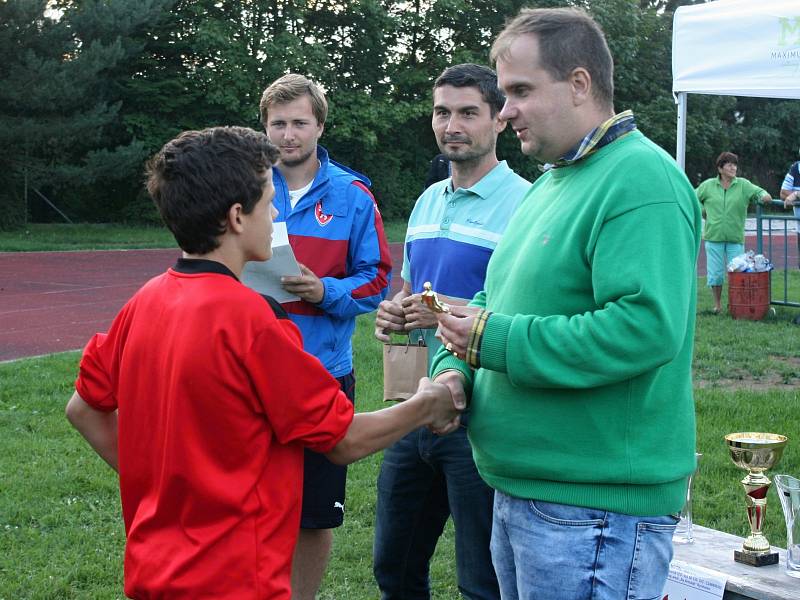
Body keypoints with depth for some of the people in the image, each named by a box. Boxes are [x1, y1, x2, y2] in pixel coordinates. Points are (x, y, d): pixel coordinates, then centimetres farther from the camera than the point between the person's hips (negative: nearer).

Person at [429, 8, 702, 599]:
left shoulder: (641, 180, -16)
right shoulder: (549, 185, 15)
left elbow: (646, 327, -28)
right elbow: (495, 302, 22)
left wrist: (495, 341, -21)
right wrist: (456, 368, 0)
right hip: (521, 491, 10)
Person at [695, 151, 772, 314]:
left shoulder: (743, 185, 3)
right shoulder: (708, 185, 4)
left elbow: (757, 192, -6)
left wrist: (764, 196, -27)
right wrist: (703, 213, 8)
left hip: (735, 238, 0)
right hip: (714, 236, 0)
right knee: (715, 272, 4)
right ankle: (717, 304, 17)